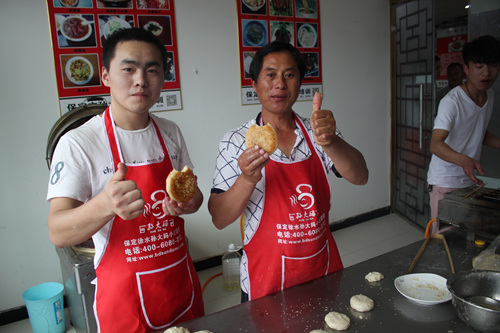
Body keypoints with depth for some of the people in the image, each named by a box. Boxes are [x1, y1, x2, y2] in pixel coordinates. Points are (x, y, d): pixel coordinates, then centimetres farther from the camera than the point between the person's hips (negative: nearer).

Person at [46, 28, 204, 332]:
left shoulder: (171, 133, 0)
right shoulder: (78, 143, -15)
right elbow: (58, 233, -21)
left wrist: (187, 204, -15)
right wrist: (106, 204, -42)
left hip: (182, 281, 5)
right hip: (124, 294, -4)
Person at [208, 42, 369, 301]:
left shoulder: (316, 133, -1)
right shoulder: (236, 142, -10)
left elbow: (360, 177, -14)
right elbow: (219, 219, -13)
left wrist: (329, 142, -33)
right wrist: (247, 180, -32)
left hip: (323, 269, 3)